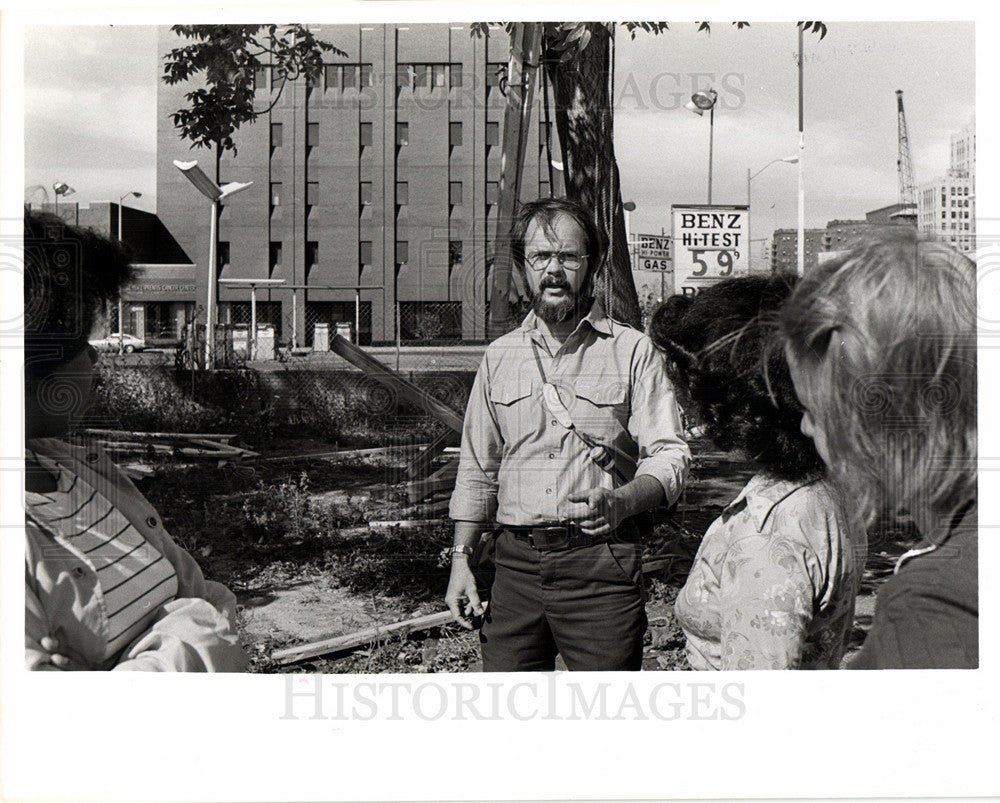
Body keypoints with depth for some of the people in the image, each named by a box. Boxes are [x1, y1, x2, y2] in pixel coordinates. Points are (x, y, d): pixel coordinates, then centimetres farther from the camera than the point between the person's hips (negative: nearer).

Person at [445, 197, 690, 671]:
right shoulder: (499, 357, 13)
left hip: (601, 564, -3)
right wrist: (461, 558, 9)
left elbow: (669, 455, -3)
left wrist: (622, 502, -23)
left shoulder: (633, 352, 2)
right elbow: (477, 468, 17)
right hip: (516, 562, 3)